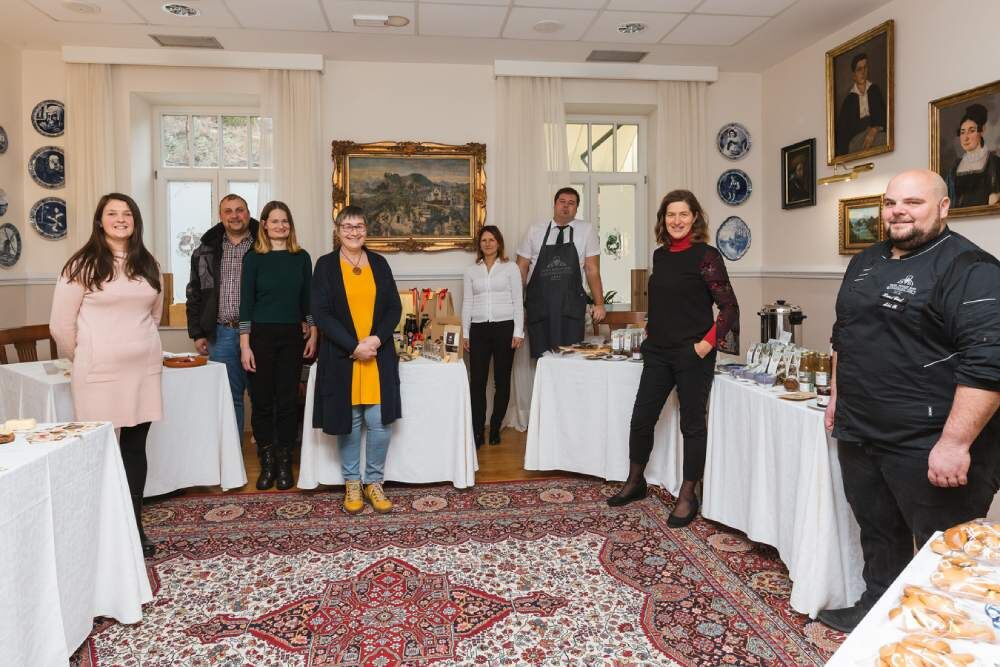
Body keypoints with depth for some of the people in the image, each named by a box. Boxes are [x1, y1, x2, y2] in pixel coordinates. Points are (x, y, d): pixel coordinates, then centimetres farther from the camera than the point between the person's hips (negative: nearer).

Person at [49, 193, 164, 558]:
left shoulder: (148, 265, 12)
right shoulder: (83, 264, -4)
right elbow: (61, 324, -2)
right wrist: (84, 360, 8)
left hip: (145, 368, 5)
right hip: (101, 373, -4)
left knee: (135, 447, 10)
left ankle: (134, 526, 20)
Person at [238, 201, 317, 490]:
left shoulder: (301, 257, 6)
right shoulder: (253, 257, 0)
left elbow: (307, 299, 10)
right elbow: (246, 302, -2)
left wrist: (313, 335, 3)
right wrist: (245, 345, -7)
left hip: (292, 337, 2)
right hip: (261, 336, -1)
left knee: (287, 401, 5)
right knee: (262, 401, 4)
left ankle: (284, 463, 16)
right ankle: (267, 463, 17)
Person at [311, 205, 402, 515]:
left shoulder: (379, 263, 8)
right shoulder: (326, 265, 1)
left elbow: (395, 308, 6)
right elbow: (321, 313, -5)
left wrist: (377, 339, -11)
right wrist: (354, 346, -14)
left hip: (379, 356, 2)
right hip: (341, 357, -1)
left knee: (379, 421, -1)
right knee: (349, 422, 6)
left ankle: (374, 482, 17)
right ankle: (352, 484, 23)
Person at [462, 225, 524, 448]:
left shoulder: (510, 267, 6)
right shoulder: (471, 271, 13)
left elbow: (518, 301, 3)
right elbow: (467, 303, 13)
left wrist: (518, 331, -3)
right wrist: (465, 333, 7)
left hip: (504, 327, -1)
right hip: (479, 329, 2)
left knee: (502, 381, 2)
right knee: (477, 381, -4)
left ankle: (495, 429, 14)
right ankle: (477, 432, 2)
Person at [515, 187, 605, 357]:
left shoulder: (587, 230, 5)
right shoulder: (535, 231, 8)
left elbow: (592, 270, 4)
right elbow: (521, 269, 9)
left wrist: (599, 304, 0)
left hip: (571, 307, -1)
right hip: (539, 306, 1)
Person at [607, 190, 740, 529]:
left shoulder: (706, 256, -9)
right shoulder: (660, 255, 9)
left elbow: (729, 307, -9)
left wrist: (708, 342, -16)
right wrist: (651, 330, 14)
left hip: (692, 355, -6)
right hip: (658, 352, 6)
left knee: (692, 424, 4)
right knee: (641, 418, 10)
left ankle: (687, 496, 18)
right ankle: (635, 482, 29)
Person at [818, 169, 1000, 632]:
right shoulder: (866, 263, 13)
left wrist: (956, 443, -24)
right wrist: (838, 396, 21)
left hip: (931, 449, -7)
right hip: (859, 437, 8)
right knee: (878, 536, 21)